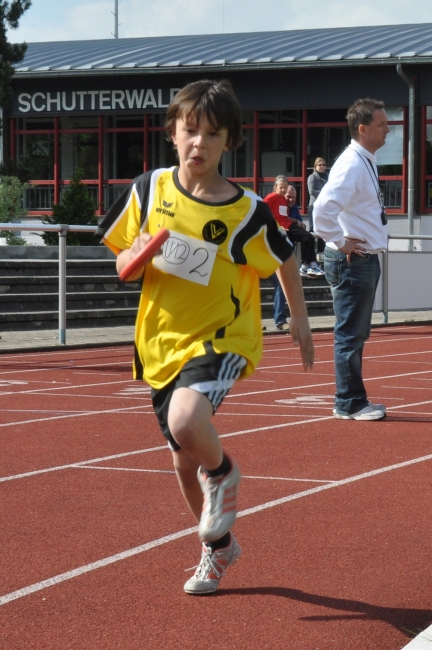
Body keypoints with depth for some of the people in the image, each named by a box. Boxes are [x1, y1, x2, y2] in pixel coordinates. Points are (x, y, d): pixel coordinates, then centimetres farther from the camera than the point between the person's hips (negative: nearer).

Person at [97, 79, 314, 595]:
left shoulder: (246, 211, -12)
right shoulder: (148, 190, -4)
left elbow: (284, 258, 6)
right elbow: (121, 253, 8)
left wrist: (299, 319, 12)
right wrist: (133, 260, -14)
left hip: (221, 337, -4)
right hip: (162, 341, 4)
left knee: (186, 423, -33)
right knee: (184, 461, 14)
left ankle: (223, 473, 3)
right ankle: (218, 546, 40)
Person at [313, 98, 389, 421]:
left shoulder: (367, 161, 13)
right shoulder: (352, 165, -18)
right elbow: (323, 209, -30)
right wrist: (340, 243, -19)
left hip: (366, 259, 10)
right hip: (353, 260, -10)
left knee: (357, 334, 16)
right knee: (351, 334, -4)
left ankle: (353, 401, 24)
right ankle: (350, 404, 3)